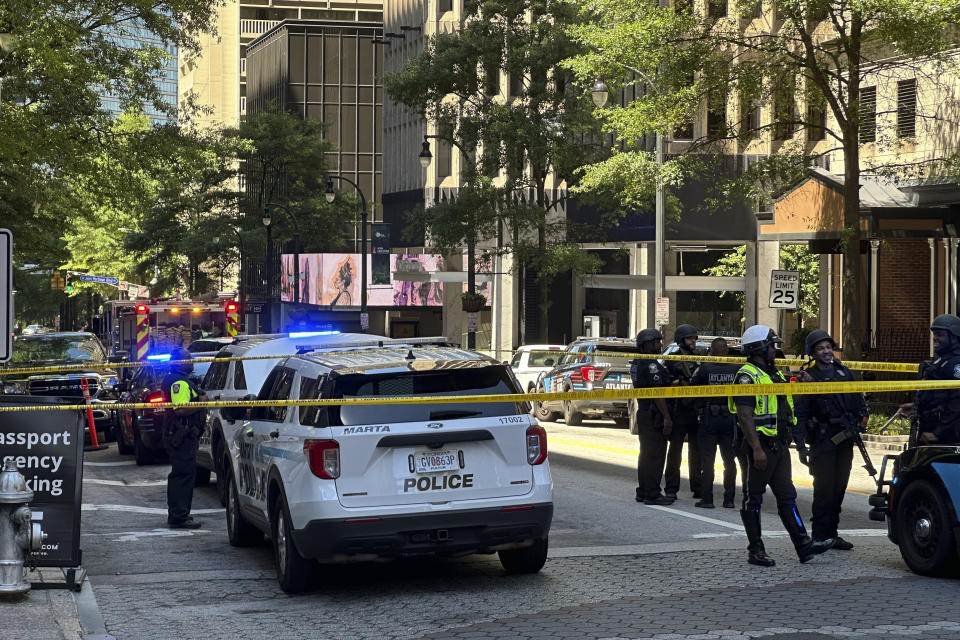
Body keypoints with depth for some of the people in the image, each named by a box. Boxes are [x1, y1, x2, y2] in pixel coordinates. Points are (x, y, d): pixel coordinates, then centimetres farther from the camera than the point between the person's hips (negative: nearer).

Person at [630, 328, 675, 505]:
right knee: (655, 454, -6)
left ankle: (642, 491, 21)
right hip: (654, 415, -10)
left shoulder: (637, 364, 13)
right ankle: (652, 494, -6)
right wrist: (667, 417, -20)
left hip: (643, 412, 10)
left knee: (646, 454, 16)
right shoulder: (651, 365, -18)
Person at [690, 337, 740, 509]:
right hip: (730, 421, 2)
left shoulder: (705, 369, -10)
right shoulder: (736, 369, -5)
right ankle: (729, 499, 11)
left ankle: (707, 499, 3)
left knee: (707, 461, 5)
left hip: (709, 420, -2)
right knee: (729, 461, 11)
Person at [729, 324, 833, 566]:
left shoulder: (773, 374, 18)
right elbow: (745, 415, -21)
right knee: (754, 498, 1)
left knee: (787, 496, 7)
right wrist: (756, 449, -26)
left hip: (779, 445, 9)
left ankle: (803, 545, 5)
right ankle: (755, 550, 6)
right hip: (761, 445, -9)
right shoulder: (748, 376, -13)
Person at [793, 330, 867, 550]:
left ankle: (831, 533, 16)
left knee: (839, 486, 8)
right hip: (823, 439, -6)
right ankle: (820, 536, -1)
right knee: (824, 488, -7)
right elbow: (800, 414, -7)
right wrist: (801, 446, -13)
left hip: (846, 438, 6)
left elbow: (857, 396, 24)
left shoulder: (844, 372, 12)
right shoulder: (808, 377, -4)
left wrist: (863, 416, 5)